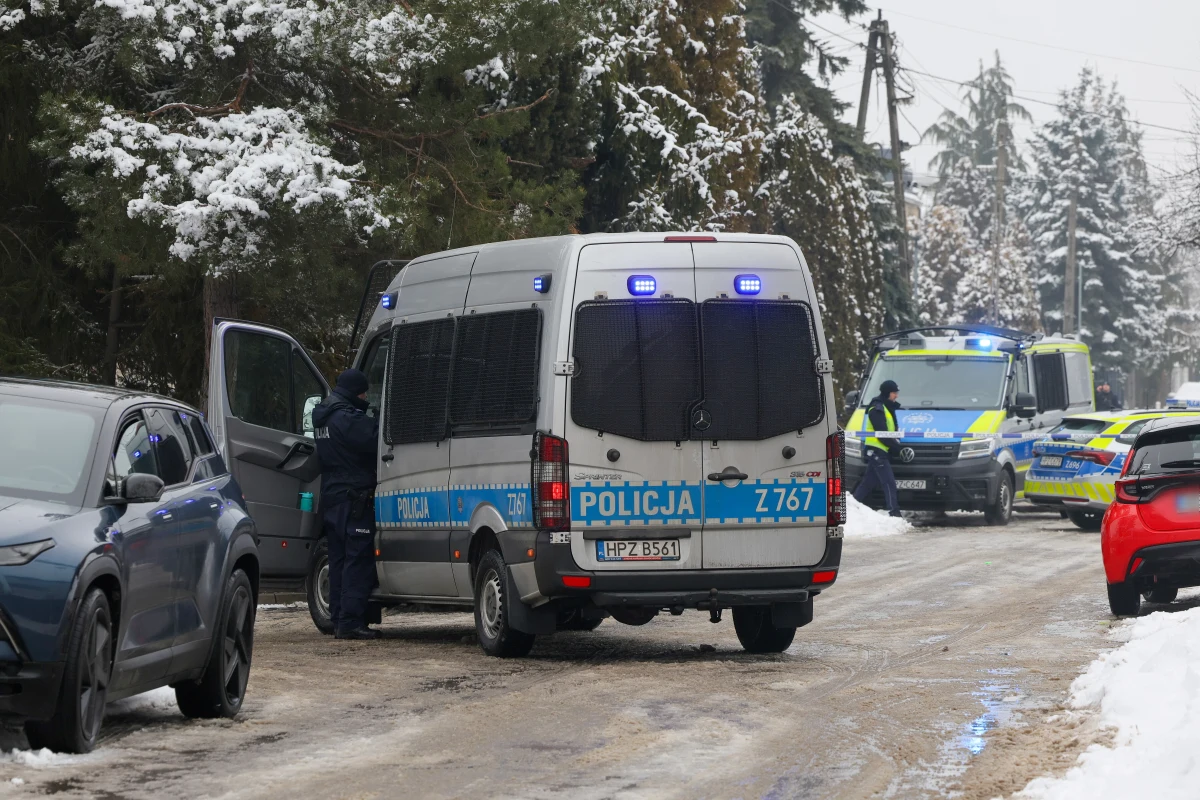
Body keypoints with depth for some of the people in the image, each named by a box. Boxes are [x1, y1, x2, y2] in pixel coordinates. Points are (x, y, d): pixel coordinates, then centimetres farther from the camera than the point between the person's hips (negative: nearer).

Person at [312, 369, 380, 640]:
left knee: (339, 561, 12)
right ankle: (351, 622, -13)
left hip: (330, 498, 10)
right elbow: (375, 439, -21)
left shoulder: (322, 418, 15)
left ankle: (339, 620, 12)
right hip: (353, 498, -10)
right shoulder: (347, 418, -16)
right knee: (359, 560, -9)